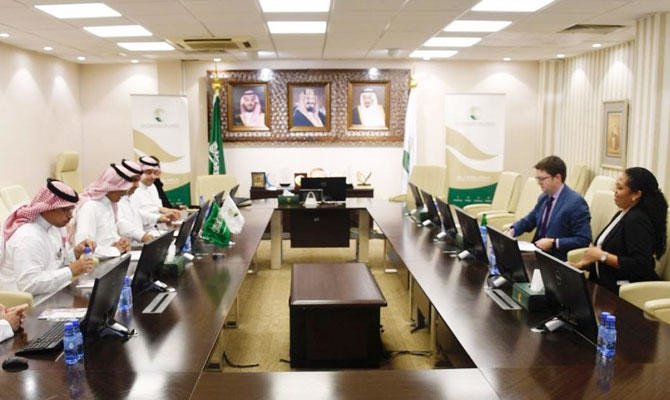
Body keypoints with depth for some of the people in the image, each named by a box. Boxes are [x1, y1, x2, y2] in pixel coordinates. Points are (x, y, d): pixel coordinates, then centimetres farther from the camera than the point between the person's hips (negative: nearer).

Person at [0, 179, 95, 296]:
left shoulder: (55, 226, 4)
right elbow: (29, 284, -29)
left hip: (51, 293, 8)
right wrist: (71, 271, -28)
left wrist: (76, 252, -5)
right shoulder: (28, 237, -22)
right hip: (29, 302, -8)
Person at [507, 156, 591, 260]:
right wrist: (512, 231, 2)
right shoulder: (543, 198, 9)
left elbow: (584, 240, -16)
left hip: (558, 260, -7)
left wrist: (553, 243, -21)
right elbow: (528, 221, 22)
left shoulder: (576, 202, -14)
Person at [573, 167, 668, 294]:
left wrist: (602, 256, -20)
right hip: (608, 286, 9)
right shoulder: (622, 215, 12)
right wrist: (585, 263, 5)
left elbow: (640, 265, -22)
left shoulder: (637, 221, -16)